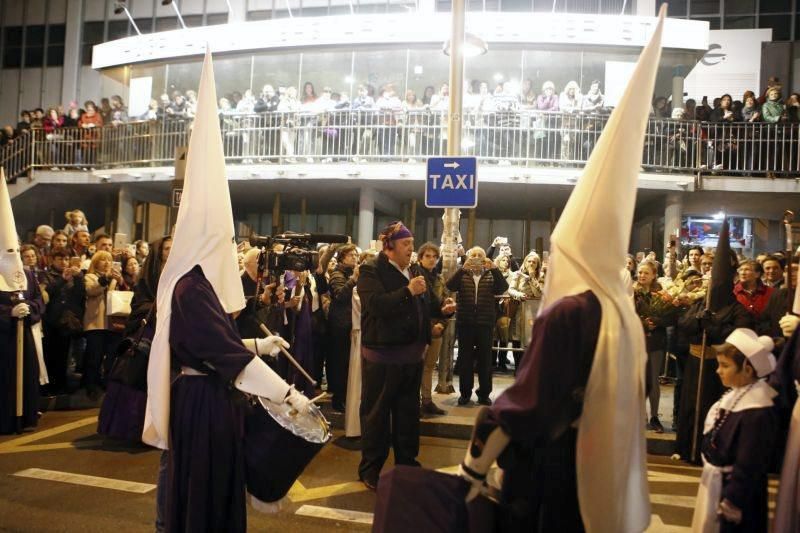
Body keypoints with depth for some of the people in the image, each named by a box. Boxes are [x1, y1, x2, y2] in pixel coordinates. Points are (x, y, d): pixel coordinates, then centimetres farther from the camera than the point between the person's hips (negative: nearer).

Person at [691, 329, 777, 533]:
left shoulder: (756, 413, -28)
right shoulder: (735, 395, -1)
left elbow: (748, 468, -25)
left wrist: (731, 503, -20)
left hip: (733, 493, -8)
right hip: (715, 485, 9)